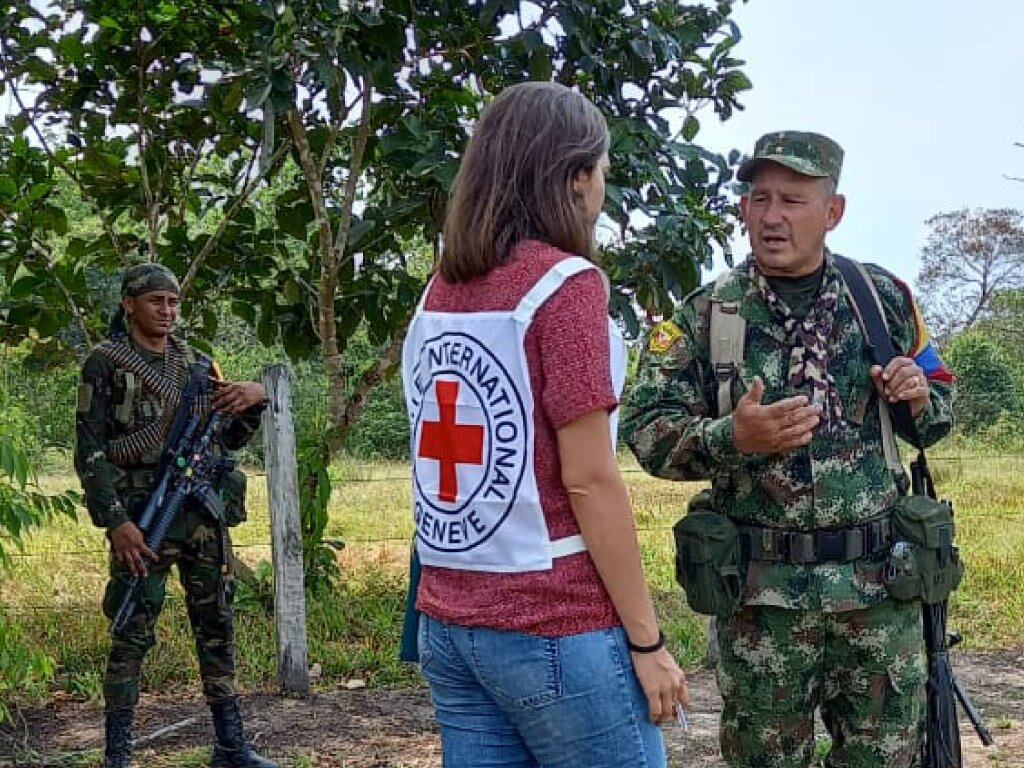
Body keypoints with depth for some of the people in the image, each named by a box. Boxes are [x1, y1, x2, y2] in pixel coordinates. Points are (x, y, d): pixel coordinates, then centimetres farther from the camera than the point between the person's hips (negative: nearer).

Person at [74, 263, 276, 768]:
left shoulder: (194, 362, 13)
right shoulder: (104, 363, -1)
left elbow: (229, 439, 17)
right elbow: (89, 453, -6)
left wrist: (256, 400, -3)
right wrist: (116, 521, -15)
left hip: (205, 512, 5)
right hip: (142, 516, -5)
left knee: (216, 627, 8)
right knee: (133, 634, -3)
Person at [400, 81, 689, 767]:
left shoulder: (440, 292, 8)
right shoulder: (565, 283, -13)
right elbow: (588, 479, -16)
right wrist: (646, 639, -10)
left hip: (449, 620, 7)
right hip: (551, 625, -7)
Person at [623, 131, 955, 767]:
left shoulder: (885, 298, 4)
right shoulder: (706, 315, -3)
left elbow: (940, 400, 17)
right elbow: (645, 428, -6)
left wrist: (920, 397, -7)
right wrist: (731, 438, -23)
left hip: (880, 579, 2)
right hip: (762, 590, -2)